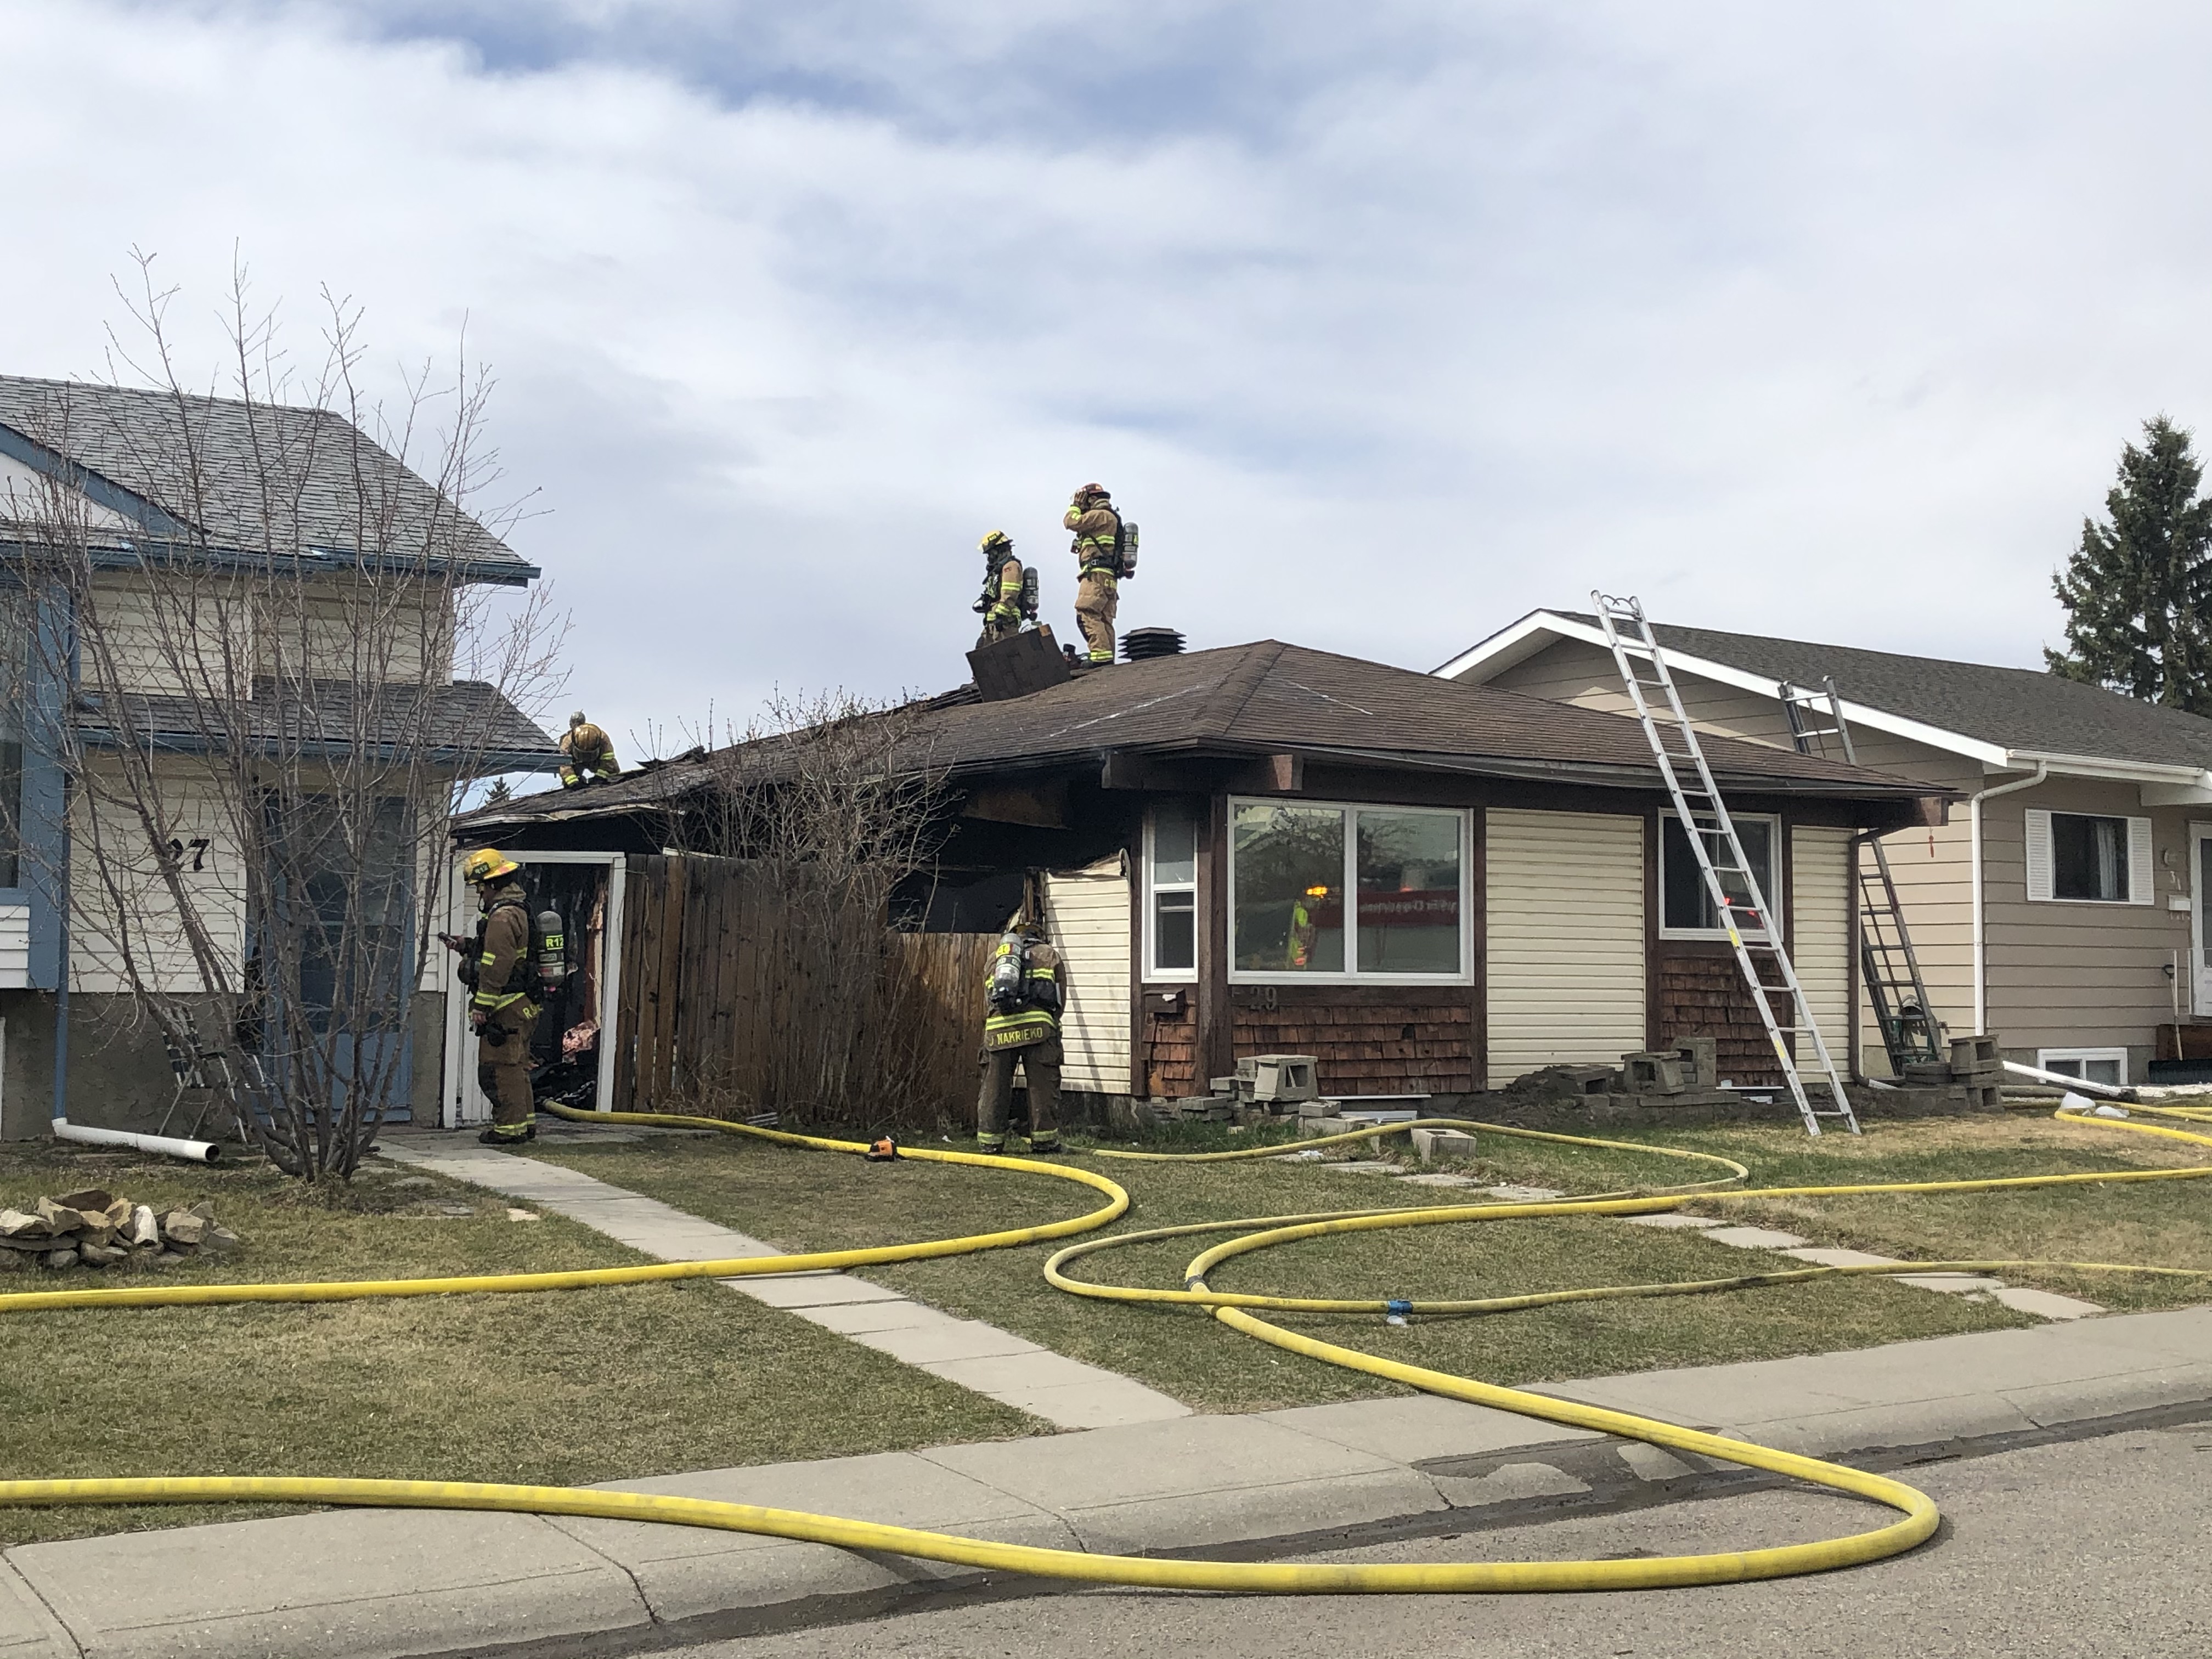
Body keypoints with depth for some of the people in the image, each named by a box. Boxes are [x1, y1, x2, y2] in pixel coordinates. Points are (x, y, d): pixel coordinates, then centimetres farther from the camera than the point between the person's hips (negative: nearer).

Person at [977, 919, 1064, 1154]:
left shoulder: (995, 958, 28)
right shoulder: (1049, 954, 20)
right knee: (1042, 1087, 3)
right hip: (1036, 1027, -2)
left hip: (998, 1029, 3)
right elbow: (1060, 997, 17)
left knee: (994, 1087, 8)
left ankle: (990, 1141, 11)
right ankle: (1044, 1140, 4)